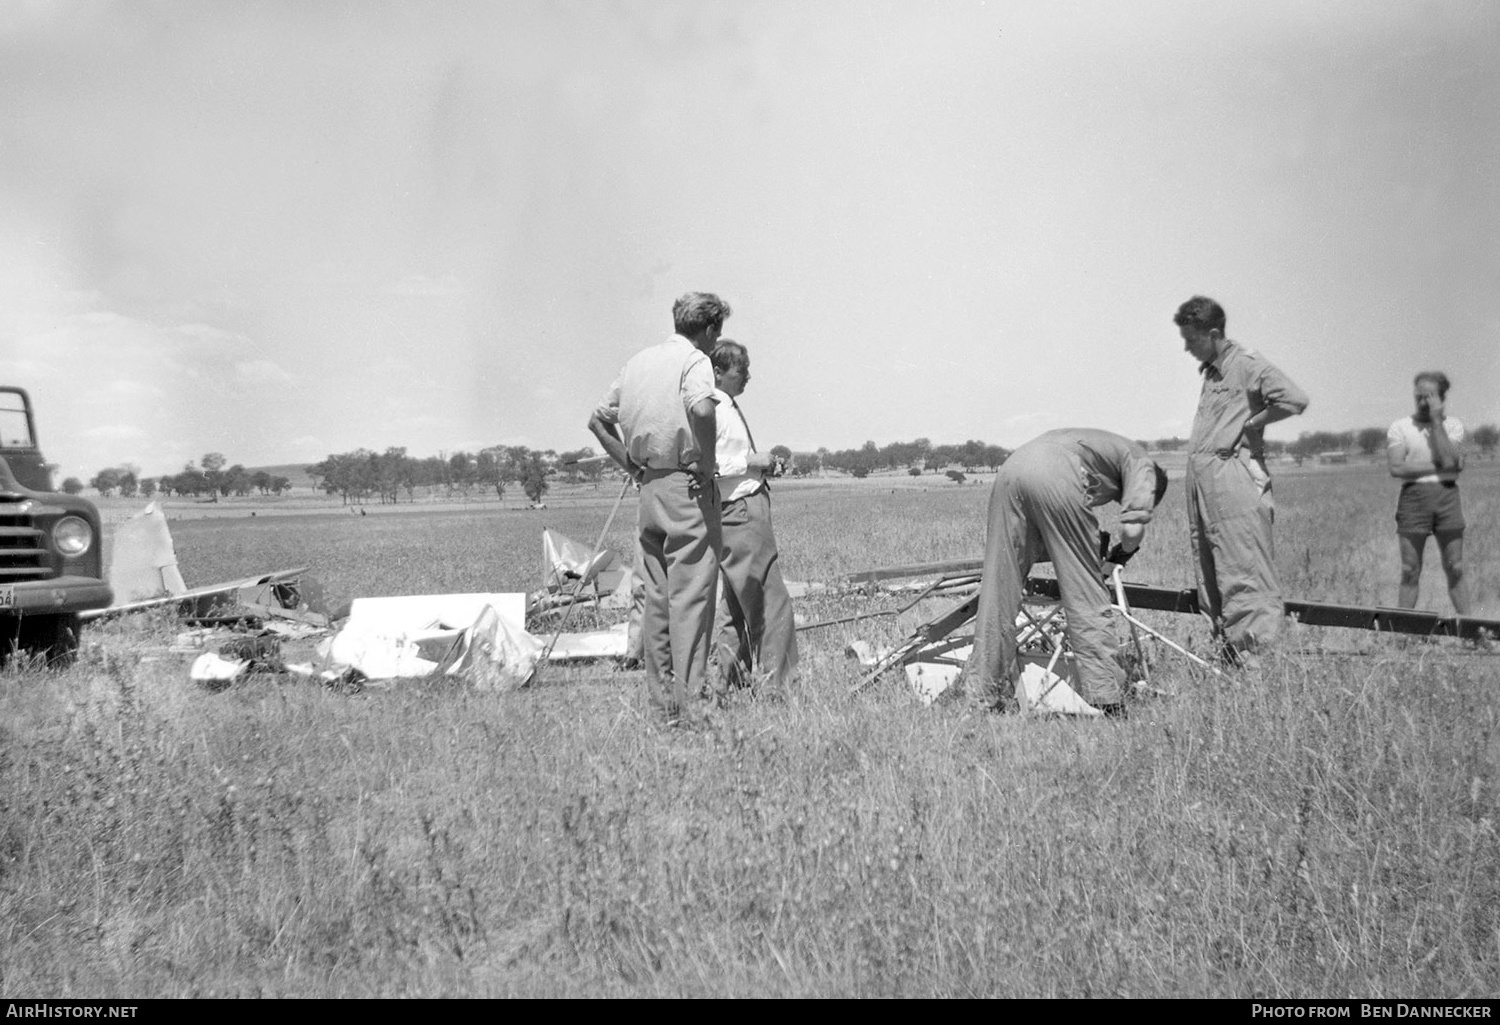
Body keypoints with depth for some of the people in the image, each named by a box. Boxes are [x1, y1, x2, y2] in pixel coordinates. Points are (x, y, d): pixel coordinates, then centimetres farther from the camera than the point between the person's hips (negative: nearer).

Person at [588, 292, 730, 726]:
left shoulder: (638, 361, 15)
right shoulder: (695, 361, -8)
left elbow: (597, 420, 18)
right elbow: (702, 410, -29)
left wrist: (633, 467, 16)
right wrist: (706, 463, -16)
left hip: (648, 489, 7)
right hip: (687, 488, -7)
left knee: (656, 598, 12)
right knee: (691, 596, -6)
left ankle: (659, 698, 17)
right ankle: (687, 702, -7)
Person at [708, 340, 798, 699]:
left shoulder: (731, 407, 17)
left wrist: (764, 464, 12)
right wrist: (751, 462, -17)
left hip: (750, 507, 11)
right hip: (739, 511, -11)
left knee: (741, 603, 15)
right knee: (772, 602, -8)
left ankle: (731, 681, 22)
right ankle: (770, 685, -3)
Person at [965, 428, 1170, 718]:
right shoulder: (1142, 465, 22)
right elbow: (1133, 528, 6)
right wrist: (1122, 554, 27)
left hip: (1010, 468, 7)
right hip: (1056, 477, -7)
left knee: (998, 587, 9)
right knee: (1086, 595, 1)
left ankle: (986, 693, 11)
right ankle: (1105, 698, 1)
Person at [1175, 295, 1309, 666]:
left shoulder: (1247, 363, -7)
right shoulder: (1210, 370, 19)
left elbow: (1294, 400, -20)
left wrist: (1250, 423, -9)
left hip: (1234, 478, -9)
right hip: (1201, 479, 9)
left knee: (1244, 577, -10)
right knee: (1209, 577, 10)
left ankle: (1256, 660, -9)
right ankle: (1228, 657, 15)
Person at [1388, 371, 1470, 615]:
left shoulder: (1453, 425, 7)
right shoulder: (1400, 427, 3)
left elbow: (1448, 459, -11)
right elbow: (1396, 468, -10)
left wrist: (1436, 420, -8)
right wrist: (1438, 466, -10)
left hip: (1447, 494, 1)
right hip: (1413, 496, -1)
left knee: (1455, 569, 3)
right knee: (1410, 571, 1)